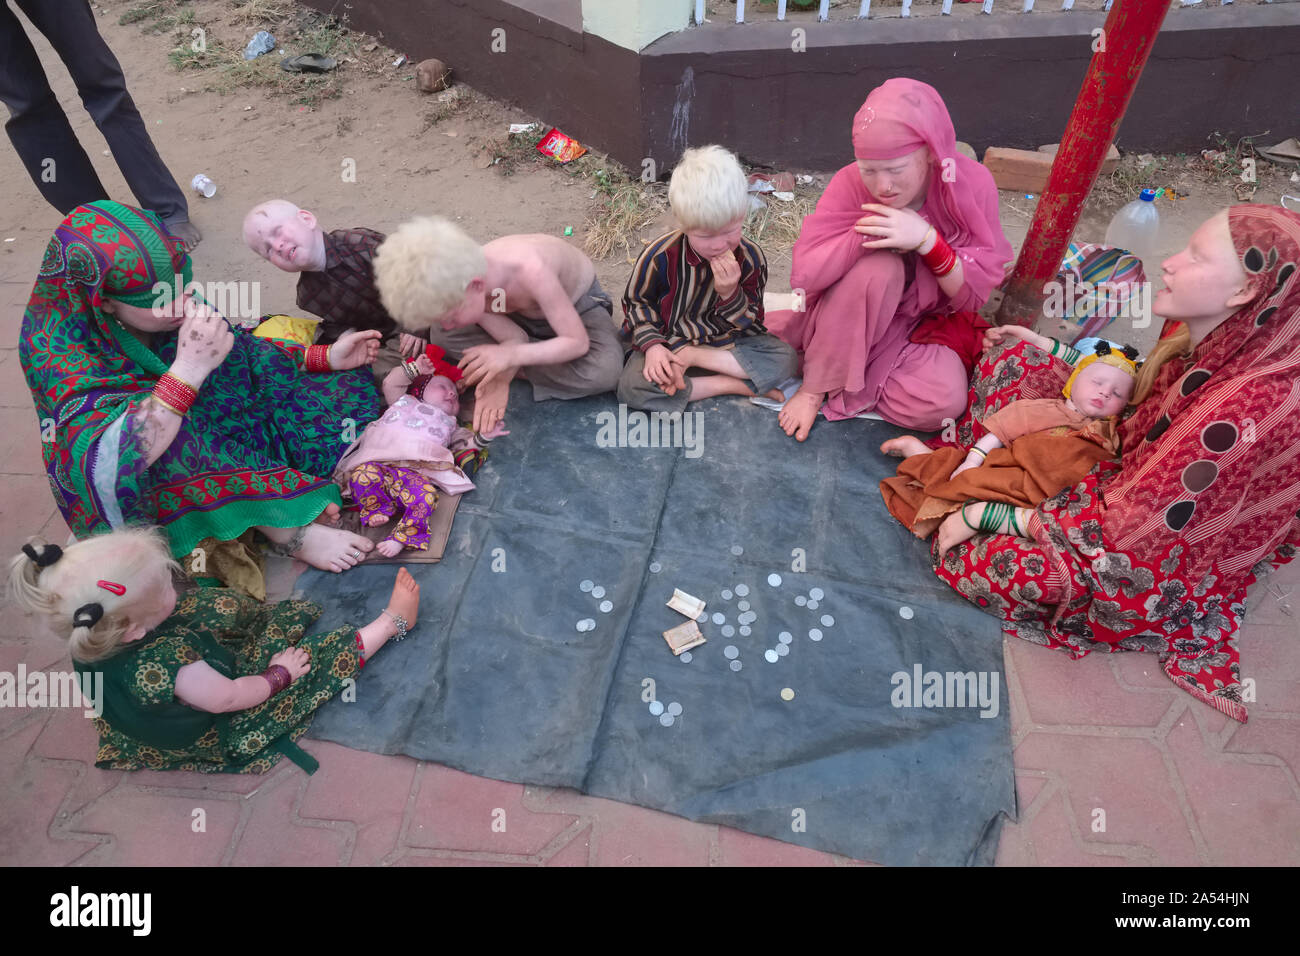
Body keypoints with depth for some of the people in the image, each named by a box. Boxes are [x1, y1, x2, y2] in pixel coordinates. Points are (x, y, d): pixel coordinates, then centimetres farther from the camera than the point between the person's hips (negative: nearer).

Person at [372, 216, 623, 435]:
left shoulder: (530, 271, -42)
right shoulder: (458, 286, -24)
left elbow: (578, 342, -35)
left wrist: (510, 356, -46)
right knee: (441, 336, -19)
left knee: (604, 373, -37)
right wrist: (500, 375, -39)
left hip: (579, 304, -4)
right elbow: (514, 338, -18)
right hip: (526, 311, 4)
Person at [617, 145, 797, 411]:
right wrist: (651, 345, -17)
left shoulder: (750, 258, -12)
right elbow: (636, 302, -1)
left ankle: (693, 358, -19)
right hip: (668, 342, -2)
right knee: (631, 386, -29)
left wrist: (730, 294, -26)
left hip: (726, 343, 2)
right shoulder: (660, 256, -17)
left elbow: (750, 324, -6)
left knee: (785, 358, -20)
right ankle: (733, 386, -22)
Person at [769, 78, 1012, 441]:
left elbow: (974, 295, -14)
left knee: (946, 400, -29)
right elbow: (803, 274, -23)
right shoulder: (851, 183, -17)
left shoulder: (972, 184, -14)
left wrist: (927, 240, -29)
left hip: (926, 323, 2)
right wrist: (868, 230, -31)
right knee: (879, 265, -35)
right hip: (850, 323, -1)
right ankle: (816, 385, -17)